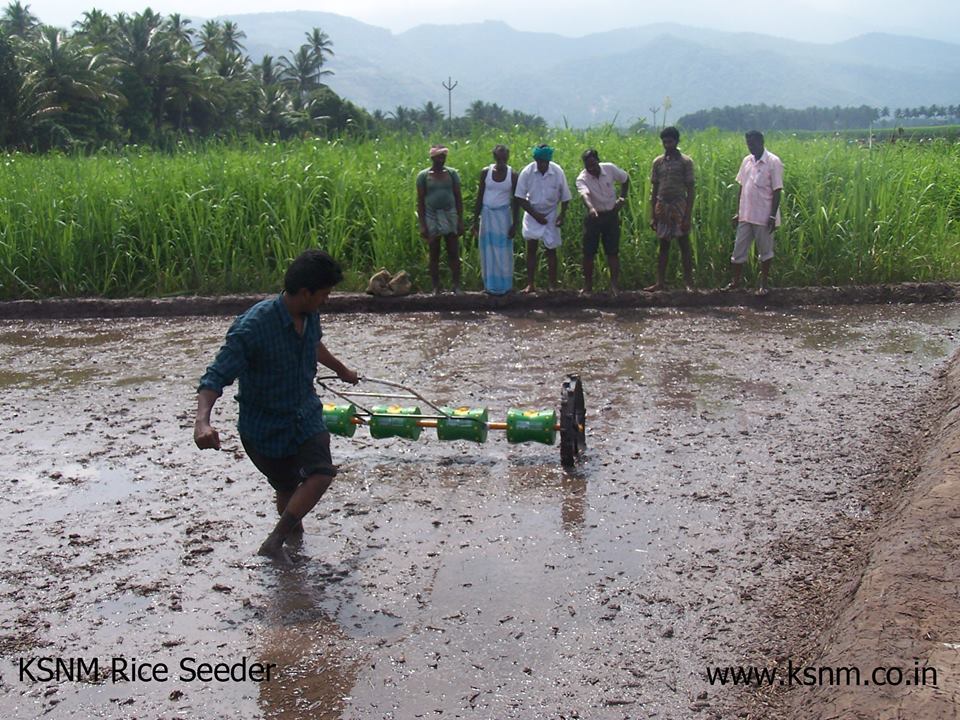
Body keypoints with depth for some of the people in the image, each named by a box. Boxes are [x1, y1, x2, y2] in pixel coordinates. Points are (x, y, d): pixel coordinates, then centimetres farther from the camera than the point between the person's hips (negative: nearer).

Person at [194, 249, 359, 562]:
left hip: (305, 412, 5)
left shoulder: (309, 315, -5)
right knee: (287, 484, 7)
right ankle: (291, 527, 34)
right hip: (265, 423, -5)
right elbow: (216, 376, -30)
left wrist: (342, 370, 39)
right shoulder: (252, 327, -28)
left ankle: (276, 540, 0)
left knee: (321, 472, -12)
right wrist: (202, 420, -47)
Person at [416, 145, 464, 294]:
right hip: (431, 217, -1)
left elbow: (458, 198, 5)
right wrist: (422, 225, -7)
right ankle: (436, 289, 9)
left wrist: (460, 221, -1)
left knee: (454, 253, 0)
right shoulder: (423, 175, -1)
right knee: (434, 255, 4)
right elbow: (420, 201, -1)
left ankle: (457, 286, 5)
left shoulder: (452, 173, 3)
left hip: (450, 216, 1)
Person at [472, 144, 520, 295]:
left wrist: (515, 224, -5)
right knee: (487, 251, 6)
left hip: (503, 215, -2)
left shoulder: (513, 175, -7)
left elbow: (516, 201, -3)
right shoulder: (485, 172, -3)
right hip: (487, 214, 2)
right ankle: (490, 285, 16)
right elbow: (479, 197, 3)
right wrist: (475, 220, 2)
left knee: (503, 252, 2)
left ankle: (504, 286, 12)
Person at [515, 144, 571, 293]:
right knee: (531, 248, -1)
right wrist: (535, 215, -13)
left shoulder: (558, 172, -14)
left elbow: (564, 197, -1)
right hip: (532, 215, 0)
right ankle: (530, 284, 1)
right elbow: (520, 198, -11)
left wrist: (562, 215, -12)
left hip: (551, 216, 0)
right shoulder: (527, 172, -16)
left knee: (551, 250, 1)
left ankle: (552, 285, 9)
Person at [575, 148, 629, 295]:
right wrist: (590, 208, -59)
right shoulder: (582, 179, -18)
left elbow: (625, 179, 9)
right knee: (589, 253, 0)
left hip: (611, 215, 1)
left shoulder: (610, 168, -10)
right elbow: (584, 195, -39)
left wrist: (622, 197, 1)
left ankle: (615, 285, 6)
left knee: (613, 252, 1)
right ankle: (588, 286, 11)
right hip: (593, 216, -1)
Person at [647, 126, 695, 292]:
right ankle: (660, 282, 10)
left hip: (679, 207, -3)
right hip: (662, 208, 3)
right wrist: (652, 216, 5)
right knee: (663, 246, 8)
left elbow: (690, 190, -4)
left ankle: (688, 282, 5)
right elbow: (654, 190, 10)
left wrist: (688, 216, -12)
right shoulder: (658, 162, 8)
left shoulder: (685, 162, -2)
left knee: (684, 245, 0)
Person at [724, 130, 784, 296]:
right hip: (745, 216, 6)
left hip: (764, 217, -5)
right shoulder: (746, 161, 8)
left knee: (765, 251, 7)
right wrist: (737, 212, 11)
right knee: (738, 250, 7)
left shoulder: (773, 162, -9)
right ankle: (735, 281, 18)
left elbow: (777, 191, -10)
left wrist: (773, 216, -14)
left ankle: (764, 284, 17)